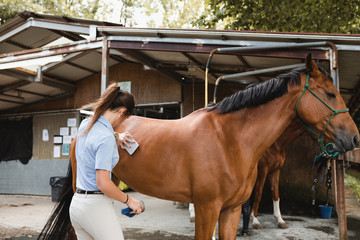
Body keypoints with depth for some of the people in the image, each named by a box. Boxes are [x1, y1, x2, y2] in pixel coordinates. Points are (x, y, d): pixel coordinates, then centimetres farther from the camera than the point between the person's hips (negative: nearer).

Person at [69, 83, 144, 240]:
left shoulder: (85, 124, 4)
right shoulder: (106, 138, -20)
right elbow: (103, 183, -22)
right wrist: (128, 200, -9)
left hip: (76, 203, 9)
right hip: (96, 206, -9)